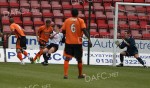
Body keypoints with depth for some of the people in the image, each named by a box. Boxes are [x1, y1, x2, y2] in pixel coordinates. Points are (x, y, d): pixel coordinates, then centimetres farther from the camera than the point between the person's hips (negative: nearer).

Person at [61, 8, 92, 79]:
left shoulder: (67, 21, 3)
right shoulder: (80, 21, -2)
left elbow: (63, 31, 4)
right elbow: (84, 30, -13)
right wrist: (89, 39, -16)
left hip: (68, 42, 0)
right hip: (78, 43, 0)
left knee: (67, 58, -2)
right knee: (79, 59, 14)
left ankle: (65, 74, -16)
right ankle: (80, 75, 25)